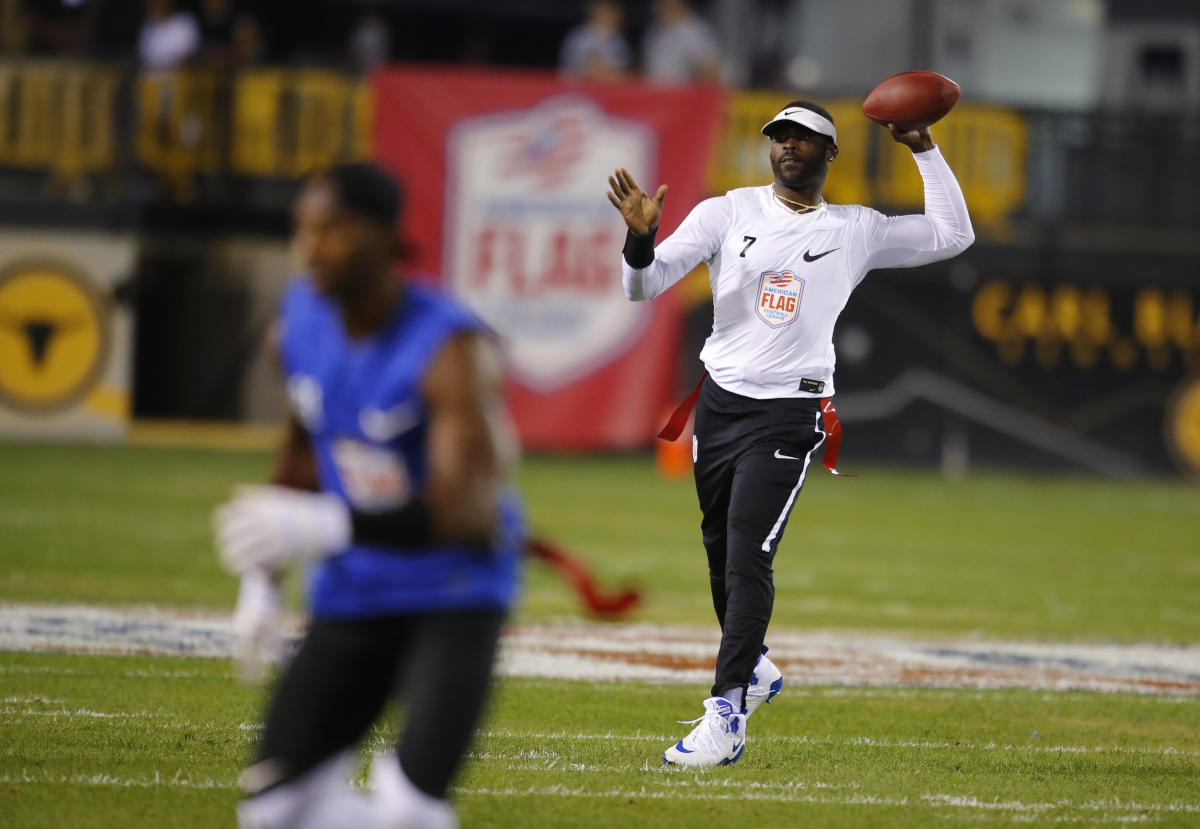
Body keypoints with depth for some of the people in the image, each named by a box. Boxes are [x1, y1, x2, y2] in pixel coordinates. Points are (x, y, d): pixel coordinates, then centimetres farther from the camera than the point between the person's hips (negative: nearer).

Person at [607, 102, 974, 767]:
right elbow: (644, 286, -3)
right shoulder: (727, 213, 4)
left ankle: (726, 714, -17)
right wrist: (641, 240, -25)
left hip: (788, 412, -3)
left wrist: (923, 150, 3)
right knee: (721, 551, 12)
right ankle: (753, 667, 37)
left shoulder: (857, 232, 5)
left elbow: (953, 236, 7)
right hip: (719, 403, 3)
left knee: (748, 555, -15)